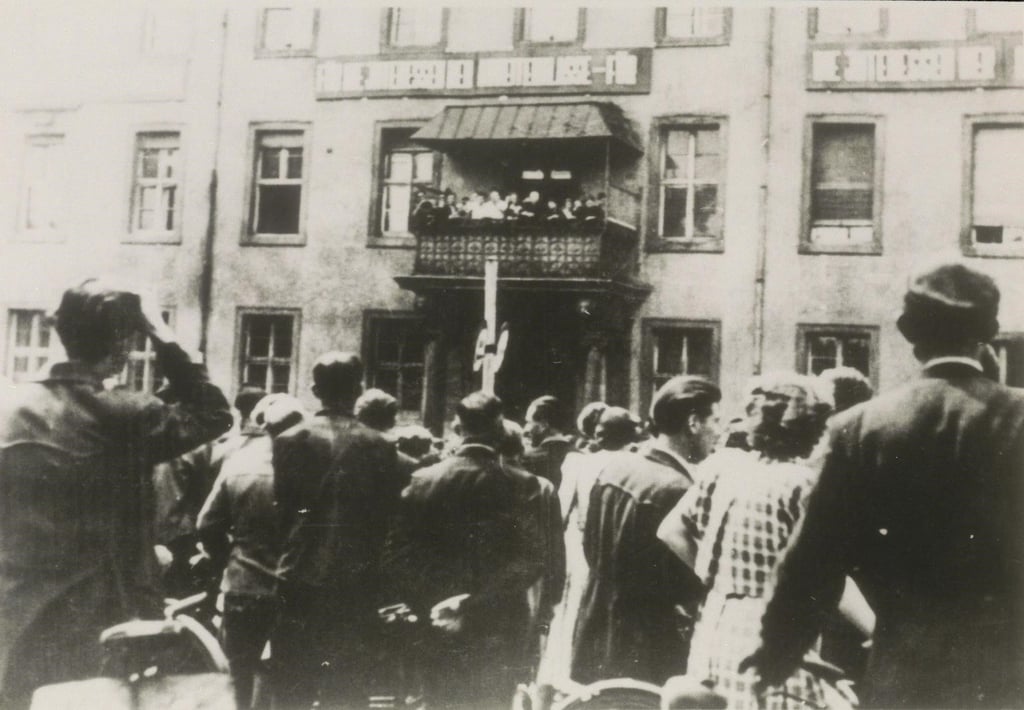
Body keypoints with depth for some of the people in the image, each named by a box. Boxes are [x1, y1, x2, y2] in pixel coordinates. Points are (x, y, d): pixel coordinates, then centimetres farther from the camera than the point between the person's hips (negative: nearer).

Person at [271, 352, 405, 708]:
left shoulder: (290, 441, -5)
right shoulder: (380, 447, -4)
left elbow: (279, 509, -4)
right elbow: (389, 515, -2)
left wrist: (285, 560, 10)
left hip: (299, 580, 0)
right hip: (358, 585, 0)